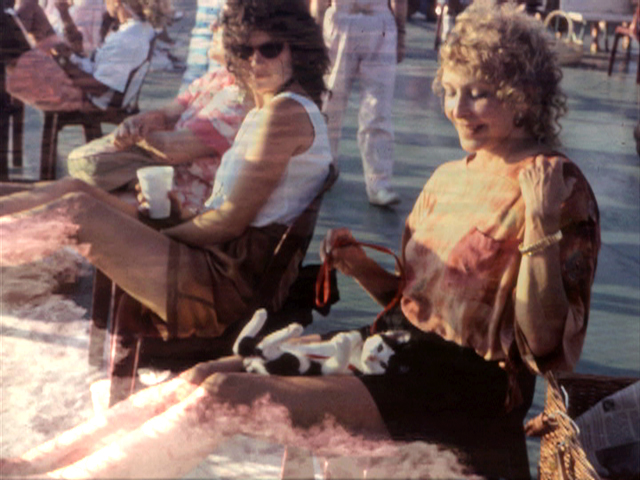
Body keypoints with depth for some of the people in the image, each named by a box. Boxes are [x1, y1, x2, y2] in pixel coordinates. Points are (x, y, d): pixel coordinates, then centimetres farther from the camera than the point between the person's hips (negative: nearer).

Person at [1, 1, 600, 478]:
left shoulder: (560, 188, -8)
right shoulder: (447, 177, 14)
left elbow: (545, 345, -14)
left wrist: (541, 230, -25)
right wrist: (360, 267, 1)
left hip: (464, 382, -7)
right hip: (396, 344, 7)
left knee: (224, 398, -23)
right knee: (202, 377, -10)